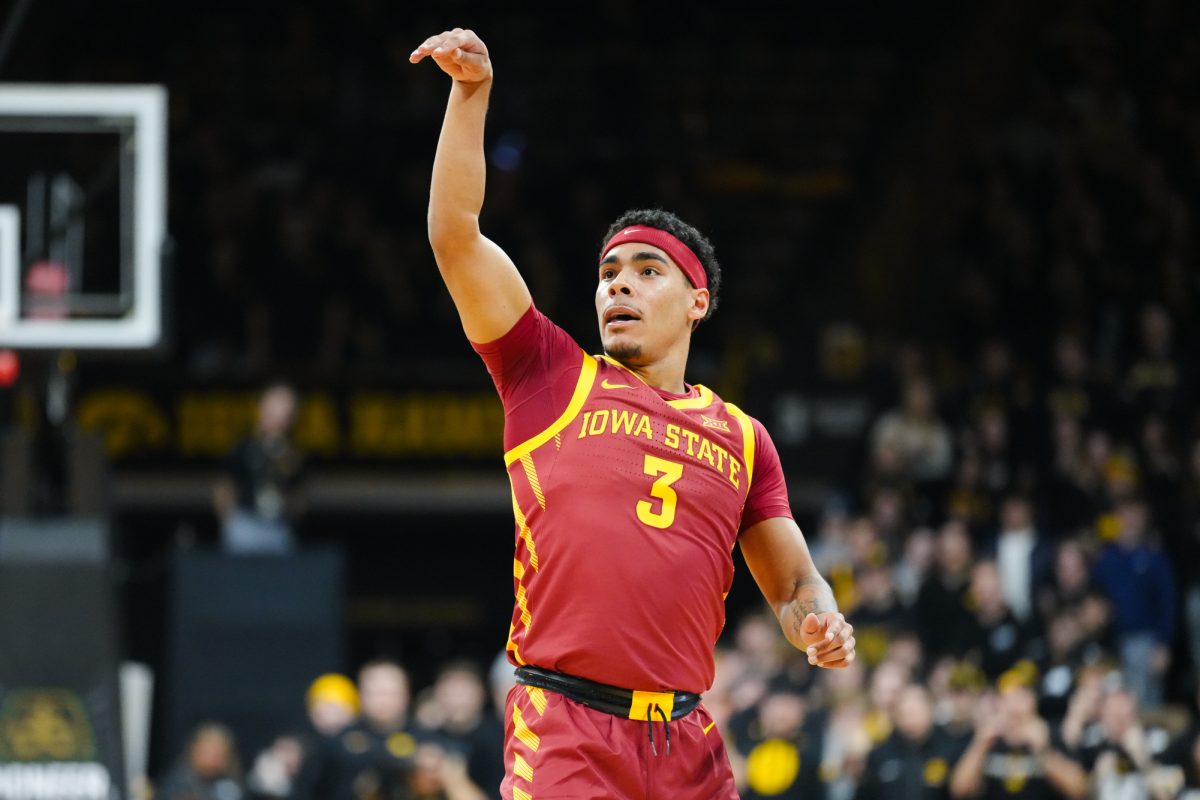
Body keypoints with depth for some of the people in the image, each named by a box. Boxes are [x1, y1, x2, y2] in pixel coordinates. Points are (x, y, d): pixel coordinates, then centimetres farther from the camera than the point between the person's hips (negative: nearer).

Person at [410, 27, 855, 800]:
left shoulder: (743, 438, 16)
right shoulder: (551, 378, 10)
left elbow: (795, 585, 19)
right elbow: (455, 234, 3)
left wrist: (820, 623, -5)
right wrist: (472, 93, -3)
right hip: (564, 732, -3)